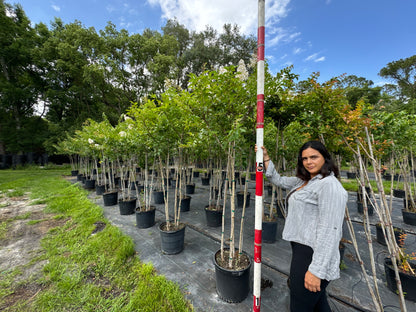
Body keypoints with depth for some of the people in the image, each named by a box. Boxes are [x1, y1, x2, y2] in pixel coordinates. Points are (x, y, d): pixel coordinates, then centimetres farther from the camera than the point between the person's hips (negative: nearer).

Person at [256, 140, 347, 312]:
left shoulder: (329, 185, -20)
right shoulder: (304, 181, 9)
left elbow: (329, 230, -25)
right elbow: (278, 180, 18)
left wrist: (316, 270, -25)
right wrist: (265, 157, 10)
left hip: (312, 254, -9)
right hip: (301, 248, 9)